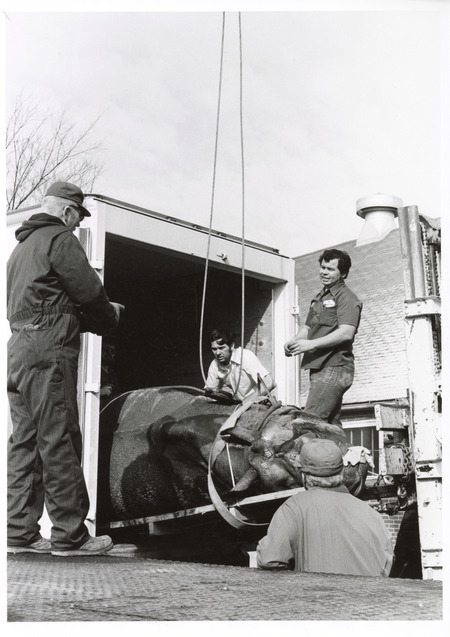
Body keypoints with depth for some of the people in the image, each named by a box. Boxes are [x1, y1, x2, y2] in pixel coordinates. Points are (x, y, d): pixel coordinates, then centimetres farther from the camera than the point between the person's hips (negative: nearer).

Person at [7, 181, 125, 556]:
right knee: (59, 442, -8)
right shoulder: (60, 239, -4)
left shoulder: (21, 247, 26)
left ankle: (20, 532, 10)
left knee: (24, 442, 8)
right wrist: (111, 316, 10)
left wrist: (95, 318, 20)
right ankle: (70, 535, -4)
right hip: (49, 351, -9)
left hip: (18, 349, 9)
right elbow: (89, 291, -11)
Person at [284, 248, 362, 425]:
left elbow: (346, 333, -18)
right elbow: (307, 327, 23)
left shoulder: (346, 297, -5)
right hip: (319, 368, 9)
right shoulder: (319, 298, 23)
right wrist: (293, 342, 1)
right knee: (331, 423, 10)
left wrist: (311, 344, -21)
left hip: (334, 369, -9)